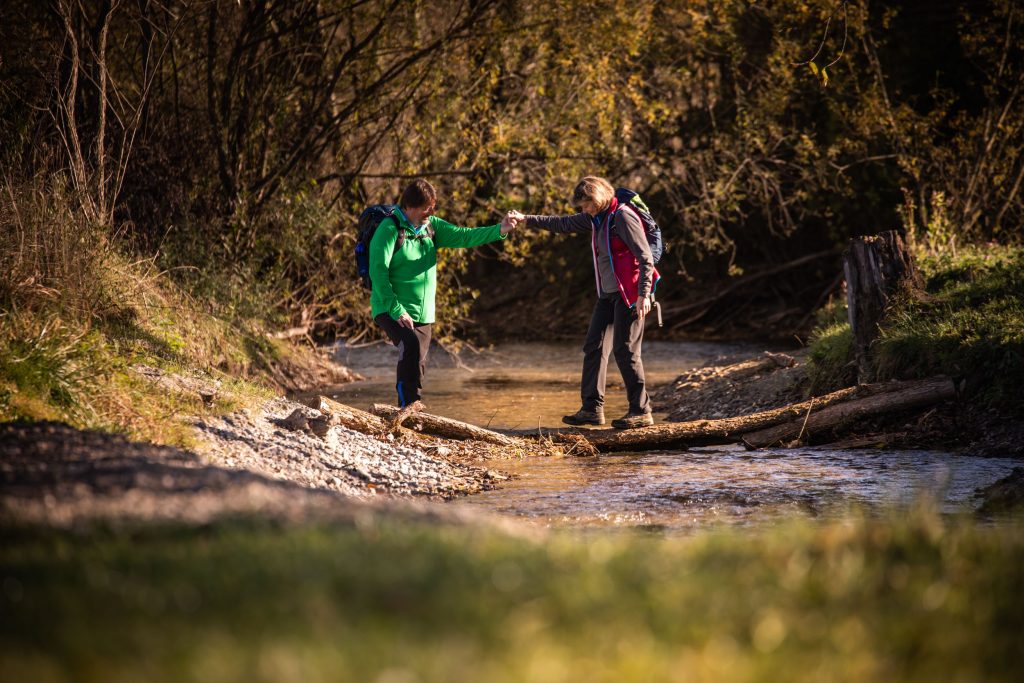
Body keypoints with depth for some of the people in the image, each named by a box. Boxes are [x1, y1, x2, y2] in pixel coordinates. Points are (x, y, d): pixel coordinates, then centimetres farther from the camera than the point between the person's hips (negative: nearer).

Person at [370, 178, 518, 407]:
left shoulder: (431, 226, 8)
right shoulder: (389, 229, -13)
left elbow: (463, 236, 0)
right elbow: (378, 271, -18)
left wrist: (499, 231, -14)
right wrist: (396, 310, -22)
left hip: (423, 315, 7)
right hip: (392, 311, -7)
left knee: (418, 366, 8)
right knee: (411, 345, -30)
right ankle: (410, 407, -30)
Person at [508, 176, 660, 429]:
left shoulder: (623, 217, -14)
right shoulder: (596, 218, 12)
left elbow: (645, 257, -17)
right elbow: (563, 224, 23)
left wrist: (644, 294, -23)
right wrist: (526, 219, 18)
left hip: (628, 294, -9)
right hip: (607, 294, 9)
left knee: (625, 350, -9)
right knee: (594, 346, 6)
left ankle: (641, 411, -2)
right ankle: (592, 408, 9)